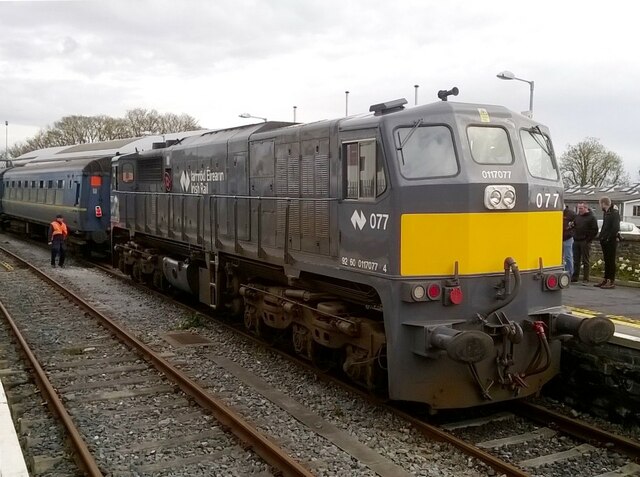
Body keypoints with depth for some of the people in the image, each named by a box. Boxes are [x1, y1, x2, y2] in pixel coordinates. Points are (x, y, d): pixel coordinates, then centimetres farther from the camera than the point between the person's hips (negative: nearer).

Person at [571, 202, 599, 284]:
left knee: (586, 261, -2)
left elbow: (595, 231, -9)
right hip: (576, 241, 6)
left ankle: (586, 279, 0)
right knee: (576, 261, 10)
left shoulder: (592, 217, -5)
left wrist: (588, 240, -13)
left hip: (585, 242, -6)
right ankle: (575, 277, 17)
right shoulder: (577, 216, 14)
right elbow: (574, 226, 27)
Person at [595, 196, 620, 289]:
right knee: (606, 260, 12)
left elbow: (616, 228, -19)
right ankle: (605, 280, 18)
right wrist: (602, 236, 11)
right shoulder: (606, 213, 15)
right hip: (605, 241, 9)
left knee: (611, 261, -5)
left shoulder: (614, 213, -12)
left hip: (611, 241, -9)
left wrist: (609, 238, -18)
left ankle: (611, 281, -1)